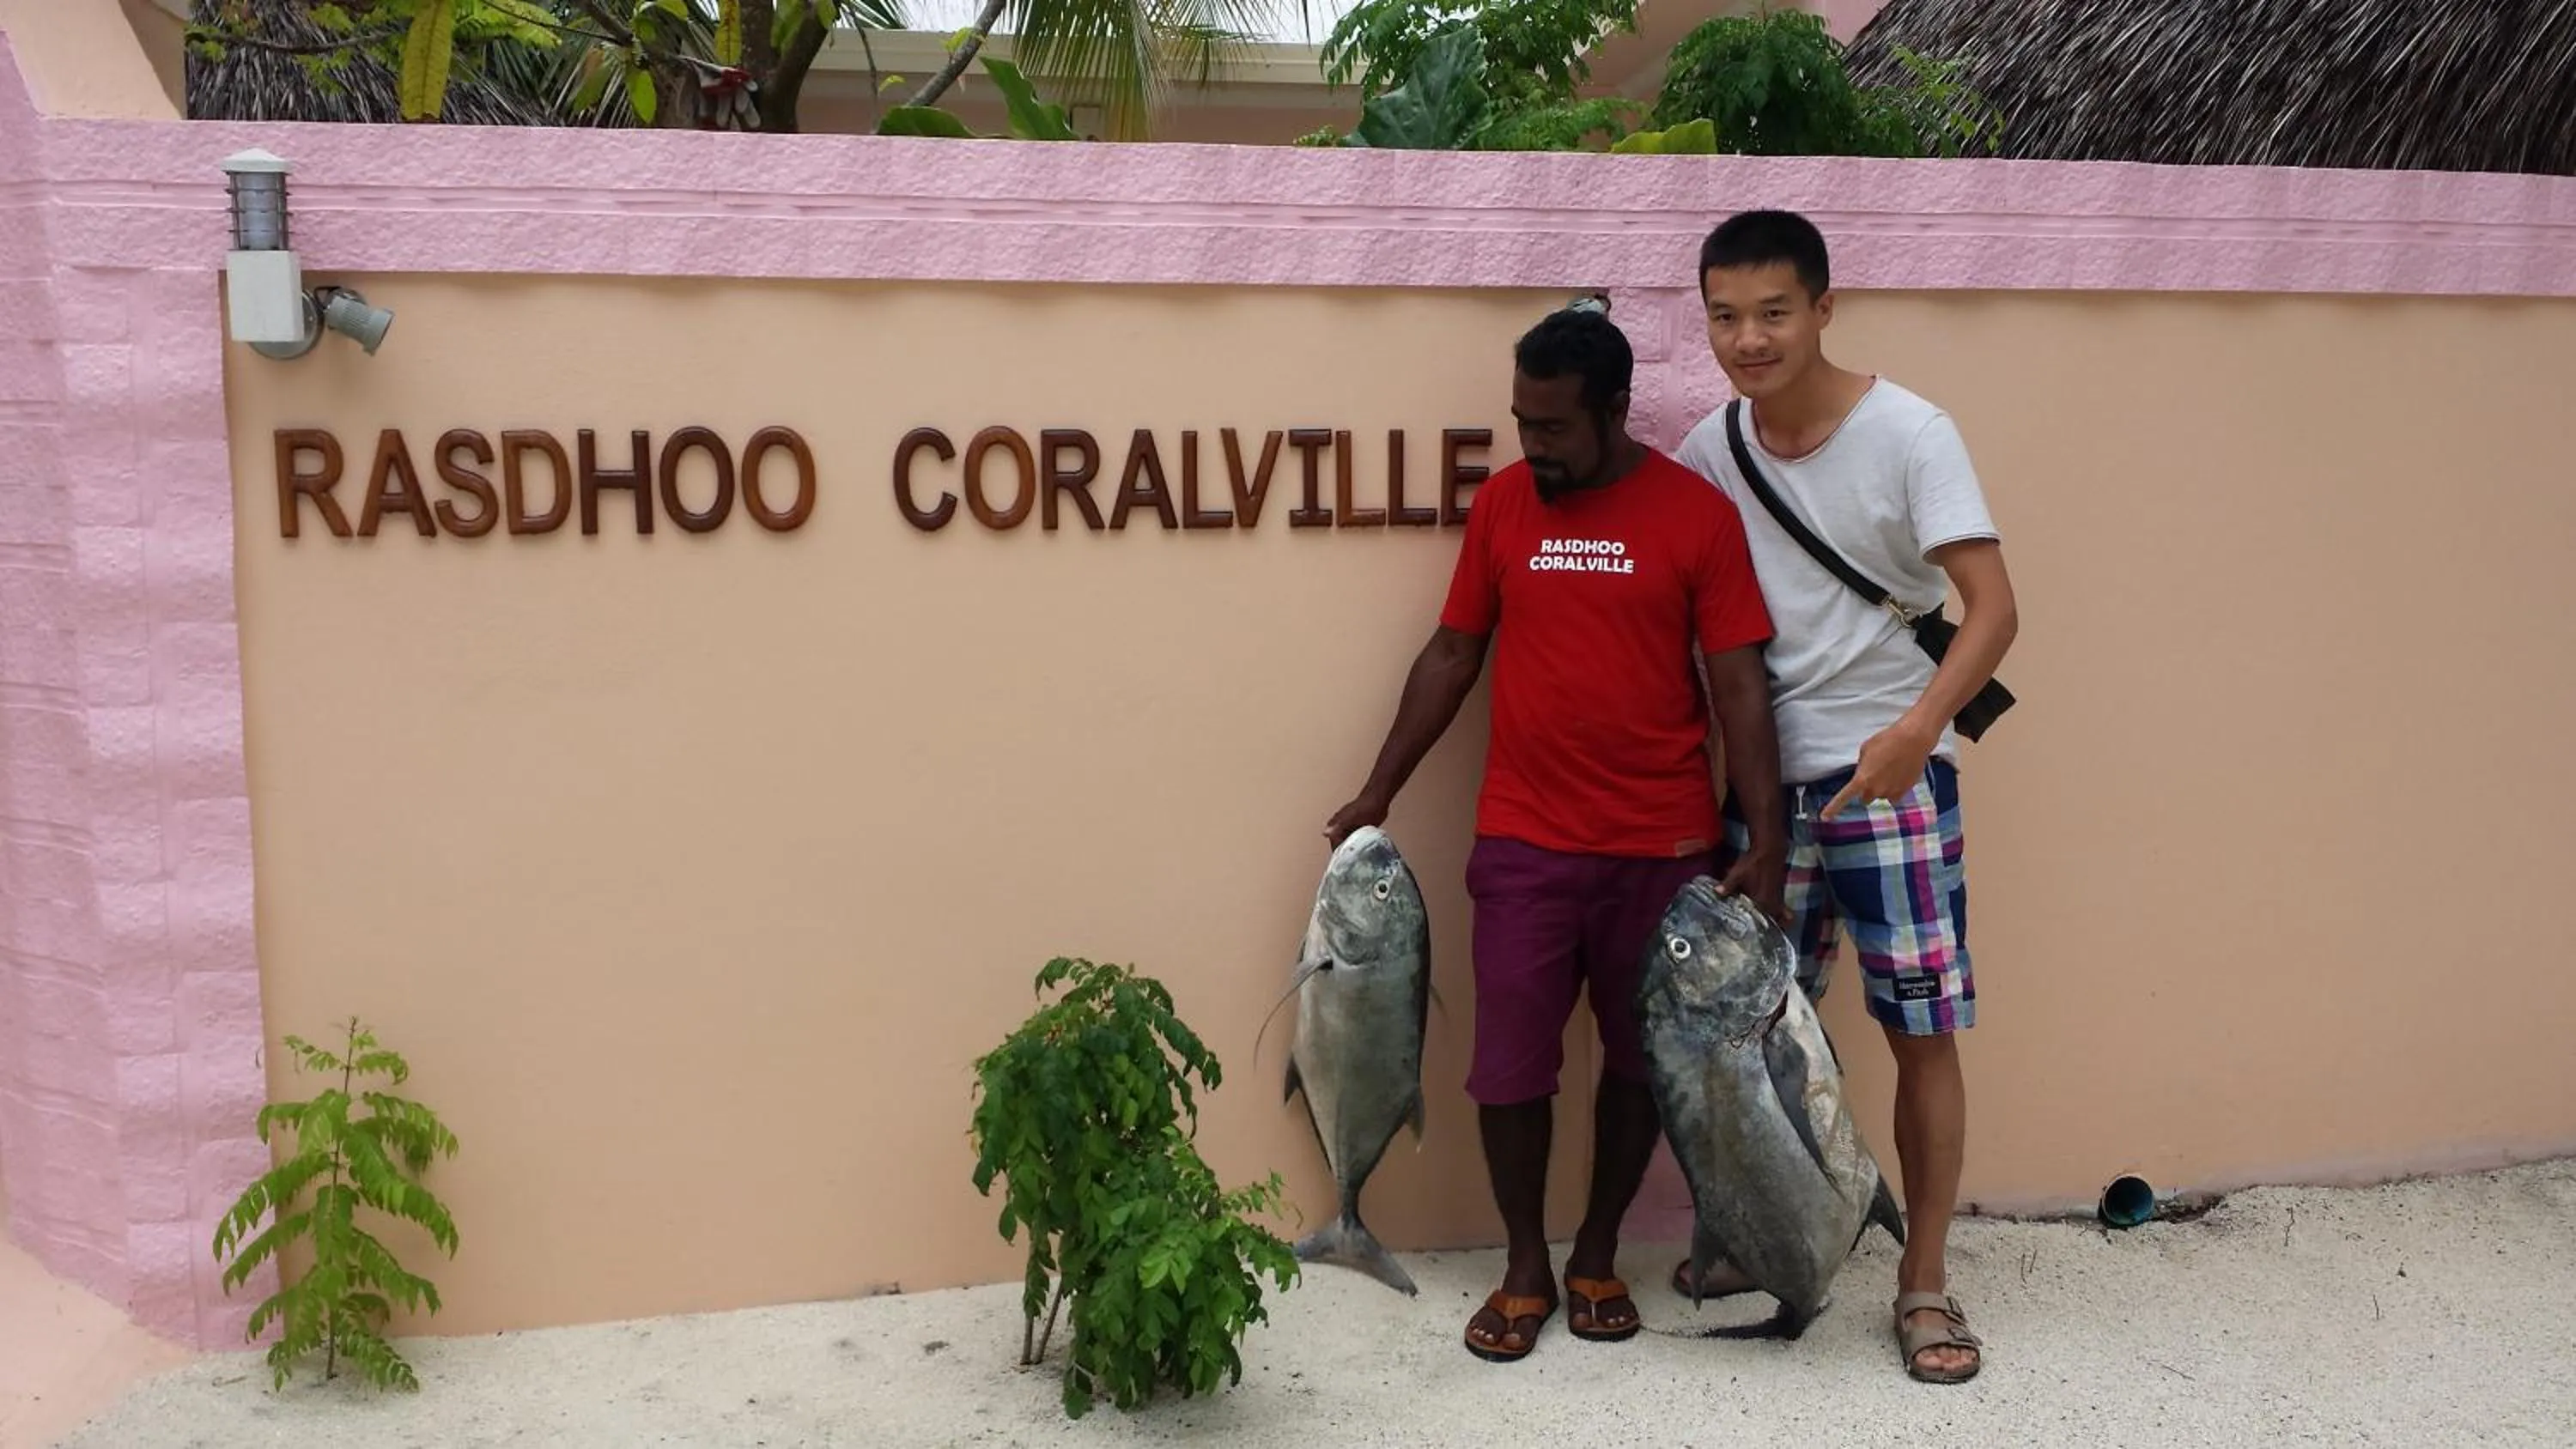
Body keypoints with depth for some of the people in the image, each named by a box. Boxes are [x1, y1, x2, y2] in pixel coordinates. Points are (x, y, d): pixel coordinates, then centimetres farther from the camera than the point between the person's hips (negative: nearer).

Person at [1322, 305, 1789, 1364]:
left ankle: (1598, 1258, 29)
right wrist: (1379, 792, 6)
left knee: (1641, 1058, 11)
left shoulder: (1698, 514, -6)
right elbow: (1451, 655, 8)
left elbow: (1738, 687, -6)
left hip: (1666, 847, -1)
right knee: (1511, 1064, 3)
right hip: (1523, 843, 1)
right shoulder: (1500, 505, 2)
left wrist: (1767, 843, -12)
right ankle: (1525, 1268, 22)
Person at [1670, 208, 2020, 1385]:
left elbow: (1993, 609, -18)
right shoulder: (1710, 450, 1)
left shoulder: (1908, 435, -11)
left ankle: (1925, 1279, 13)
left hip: (1889, 771, -4)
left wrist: (1918, 726, -34)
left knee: (1923, 1033, 0)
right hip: (1761, 774, 4)